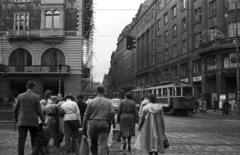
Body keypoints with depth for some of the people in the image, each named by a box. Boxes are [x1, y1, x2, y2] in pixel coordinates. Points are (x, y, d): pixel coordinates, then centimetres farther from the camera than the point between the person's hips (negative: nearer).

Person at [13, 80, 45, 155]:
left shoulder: (20, 96, 1)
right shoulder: (36, 97, -6)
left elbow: (15, 109, 7)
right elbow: (39, 111, -6)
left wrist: (16, 118, 24)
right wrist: (43, 121, 3)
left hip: (22, 121, 1)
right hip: (33, 122, -1)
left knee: (21, 140, 2)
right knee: (34, 140, 10)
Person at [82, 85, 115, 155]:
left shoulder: (91, 102, 1)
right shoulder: (108, 102, 3)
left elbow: (86, 116, 1)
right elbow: (112, 113, -7)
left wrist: (84, 128, 6)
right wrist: (108, 121, 10)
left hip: (93, 123, 0)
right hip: (104, 124, 0)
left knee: (93, 143, 15)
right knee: (102, 144, -2)